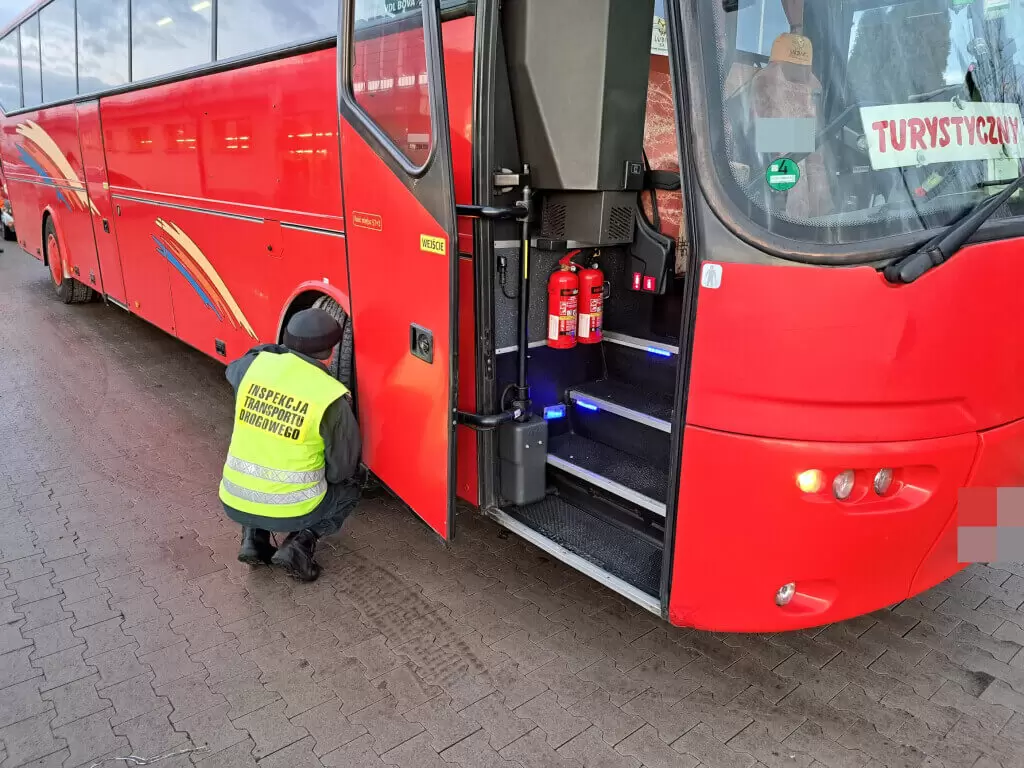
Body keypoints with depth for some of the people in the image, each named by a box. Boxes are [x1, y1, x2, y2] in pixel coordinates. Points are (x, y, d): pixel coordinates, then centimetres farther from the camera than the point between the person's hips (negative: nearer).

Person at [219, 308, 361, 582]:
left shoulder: (256, 364, -6)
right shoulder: (332, 396, -16)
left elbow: (233, 371, 22)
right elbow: (342, 469, -4)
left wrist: (279, 350, 28)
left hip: (234, 503, 4)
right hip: (290, 511, -4)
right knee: (347, 490, 24)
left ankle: (253, 537, 16)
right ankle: (300, 544, 2)